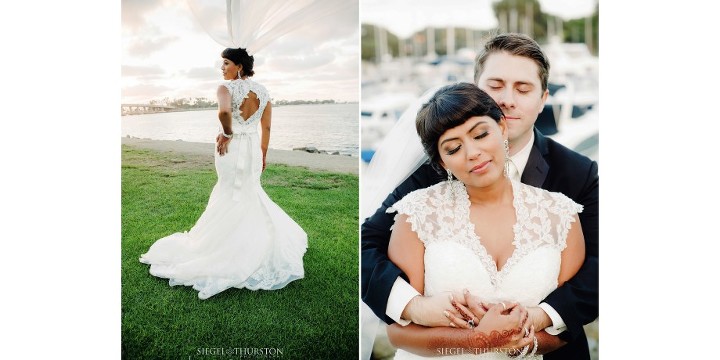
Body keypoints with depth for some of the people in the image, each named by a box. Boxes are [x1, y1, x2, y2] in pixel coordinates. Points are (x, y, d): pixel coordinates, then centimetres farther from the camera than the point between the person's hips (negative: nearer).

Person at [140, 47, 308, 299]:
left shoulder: (226, 88, -14)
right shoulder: (263, 92, 4)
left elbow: (224, 111, -37)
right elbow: (266, 128, 9)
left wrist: (227, 133, -19)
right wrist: (263, 155, 18)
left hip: (231, 148, -5)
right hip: (253, 148, 5)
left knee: (231, 197, 10)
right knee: (251, 194, 22)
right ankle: (261, 238, 30)